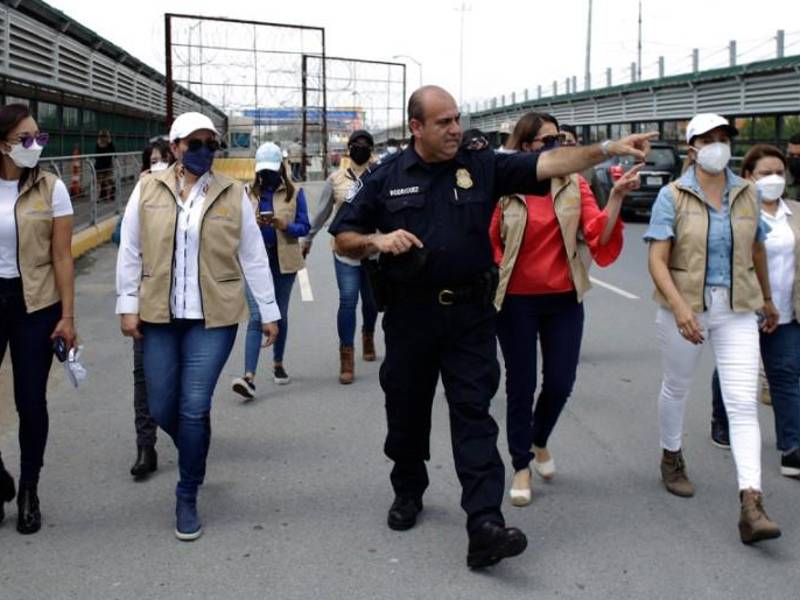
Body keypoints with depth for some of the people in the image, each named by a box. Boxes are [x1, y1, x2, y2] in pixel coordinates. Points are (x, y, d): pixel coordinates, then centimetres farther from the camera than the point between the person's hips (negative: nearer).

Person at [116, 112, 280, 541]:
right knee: (161, 408, 7)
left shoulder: (233, 195, 1)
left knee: (194, 408, -5)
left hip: (213, 317, -2)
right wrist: (128, 305, 0)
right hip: (159, 316, 2)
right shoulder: (147, 190, 2)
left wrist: (268, 311, 5)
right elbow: (130, 251, 5)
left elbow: (254, 257, 4)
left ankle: (187, 497, 11)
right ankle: (196, 452, 39)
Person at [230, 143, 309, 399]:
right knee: (256, 317, -13)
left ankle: (278, 364, 35)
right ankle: (249, 377, -20)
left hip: (283, 260, 1)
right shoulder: (249, 192, 5)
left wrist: (284, 225, -20)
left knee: (280, 315, 15)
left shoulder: (294, 192, 2)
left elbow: (304, 227, -1)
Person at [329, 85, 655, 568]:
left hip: (471, 315, -1)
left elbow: (548, 163, -8)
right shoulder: (386, 177, 1)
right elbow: (344, 238, 6)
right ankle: (408, 492, 38)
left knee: (474, 415, -6)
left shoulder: (482, 167, 1)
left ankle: (485, 525, -10)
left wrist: (609, 149, -18)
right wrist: (378, 241, -15)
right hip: (410, 315, 1)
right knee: (407, 410, 14)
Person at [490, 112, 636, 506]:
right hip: (517, 301, -2)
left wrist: (617, 195, -19)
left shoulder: (574, 185, 0)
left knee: (561, 381, 6)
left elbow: (600, 236, -9)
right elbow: (489, 244, -1)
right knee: (520, 385, 7)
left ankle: (539, 442, 37)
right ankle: (521, 467, 23)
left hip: (564, 299, 3)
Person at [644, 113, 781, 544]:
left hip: (737, 311, 2)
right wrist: (679, 307, -28)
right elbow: (657, 260, -14)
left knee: (743, 404, -8)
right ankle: (671, 460, 44)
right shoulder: (673, 196, -7)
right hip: (685, 306, -2)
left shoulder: (746, 194, 4)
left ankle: (751, 504, -12)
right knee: (676, 387, 17)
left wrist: (767, 300, 27)